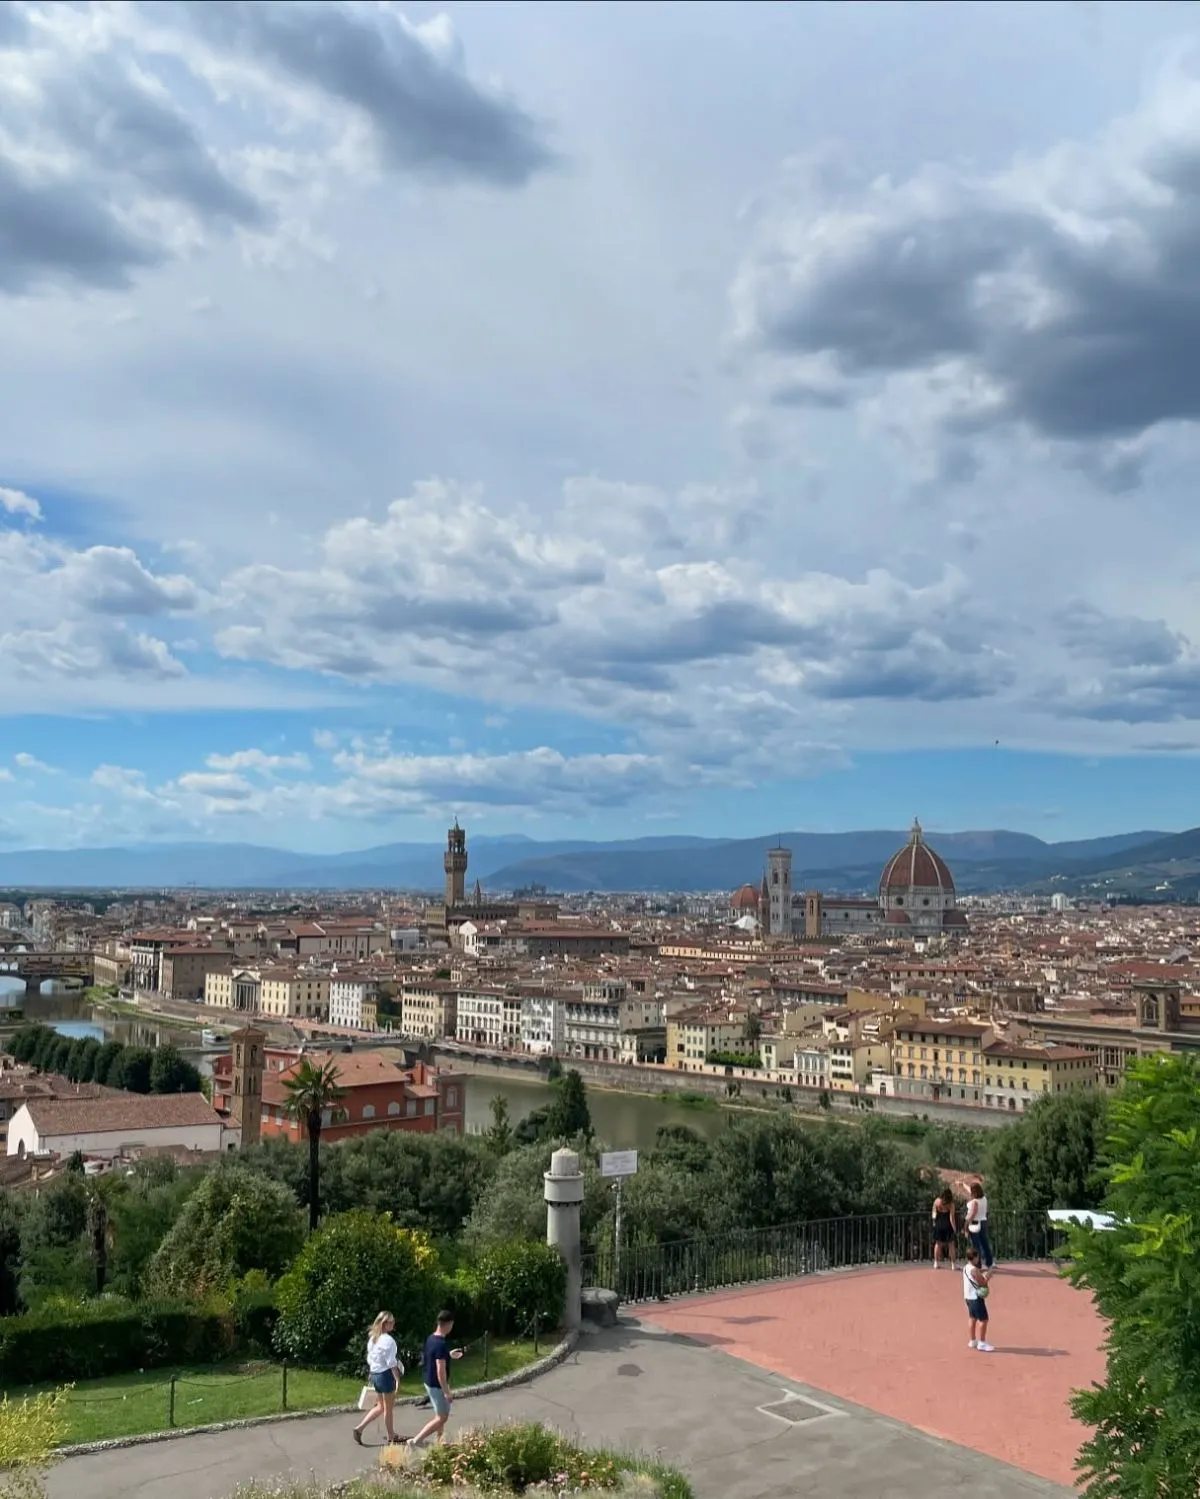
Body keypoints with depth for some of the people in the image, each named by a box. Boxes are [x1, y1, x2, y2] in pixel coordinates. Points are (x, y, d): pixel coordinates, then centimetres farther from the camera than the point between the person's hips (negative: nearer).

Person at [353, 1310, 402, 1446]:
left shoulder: (372, 1338, 7)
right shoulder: (388, 1340, -18)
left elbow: (369, 1358, 13)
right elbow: (391, 1363, -19)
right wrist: (397, 1379, -15)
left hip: (374, 1374, 8)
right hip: (386, 1374, -8)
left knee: (381, 1406, 19)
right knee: (388, 1408, 7)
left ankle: (360, 1428, 11)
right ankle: (391, 1437, 19)